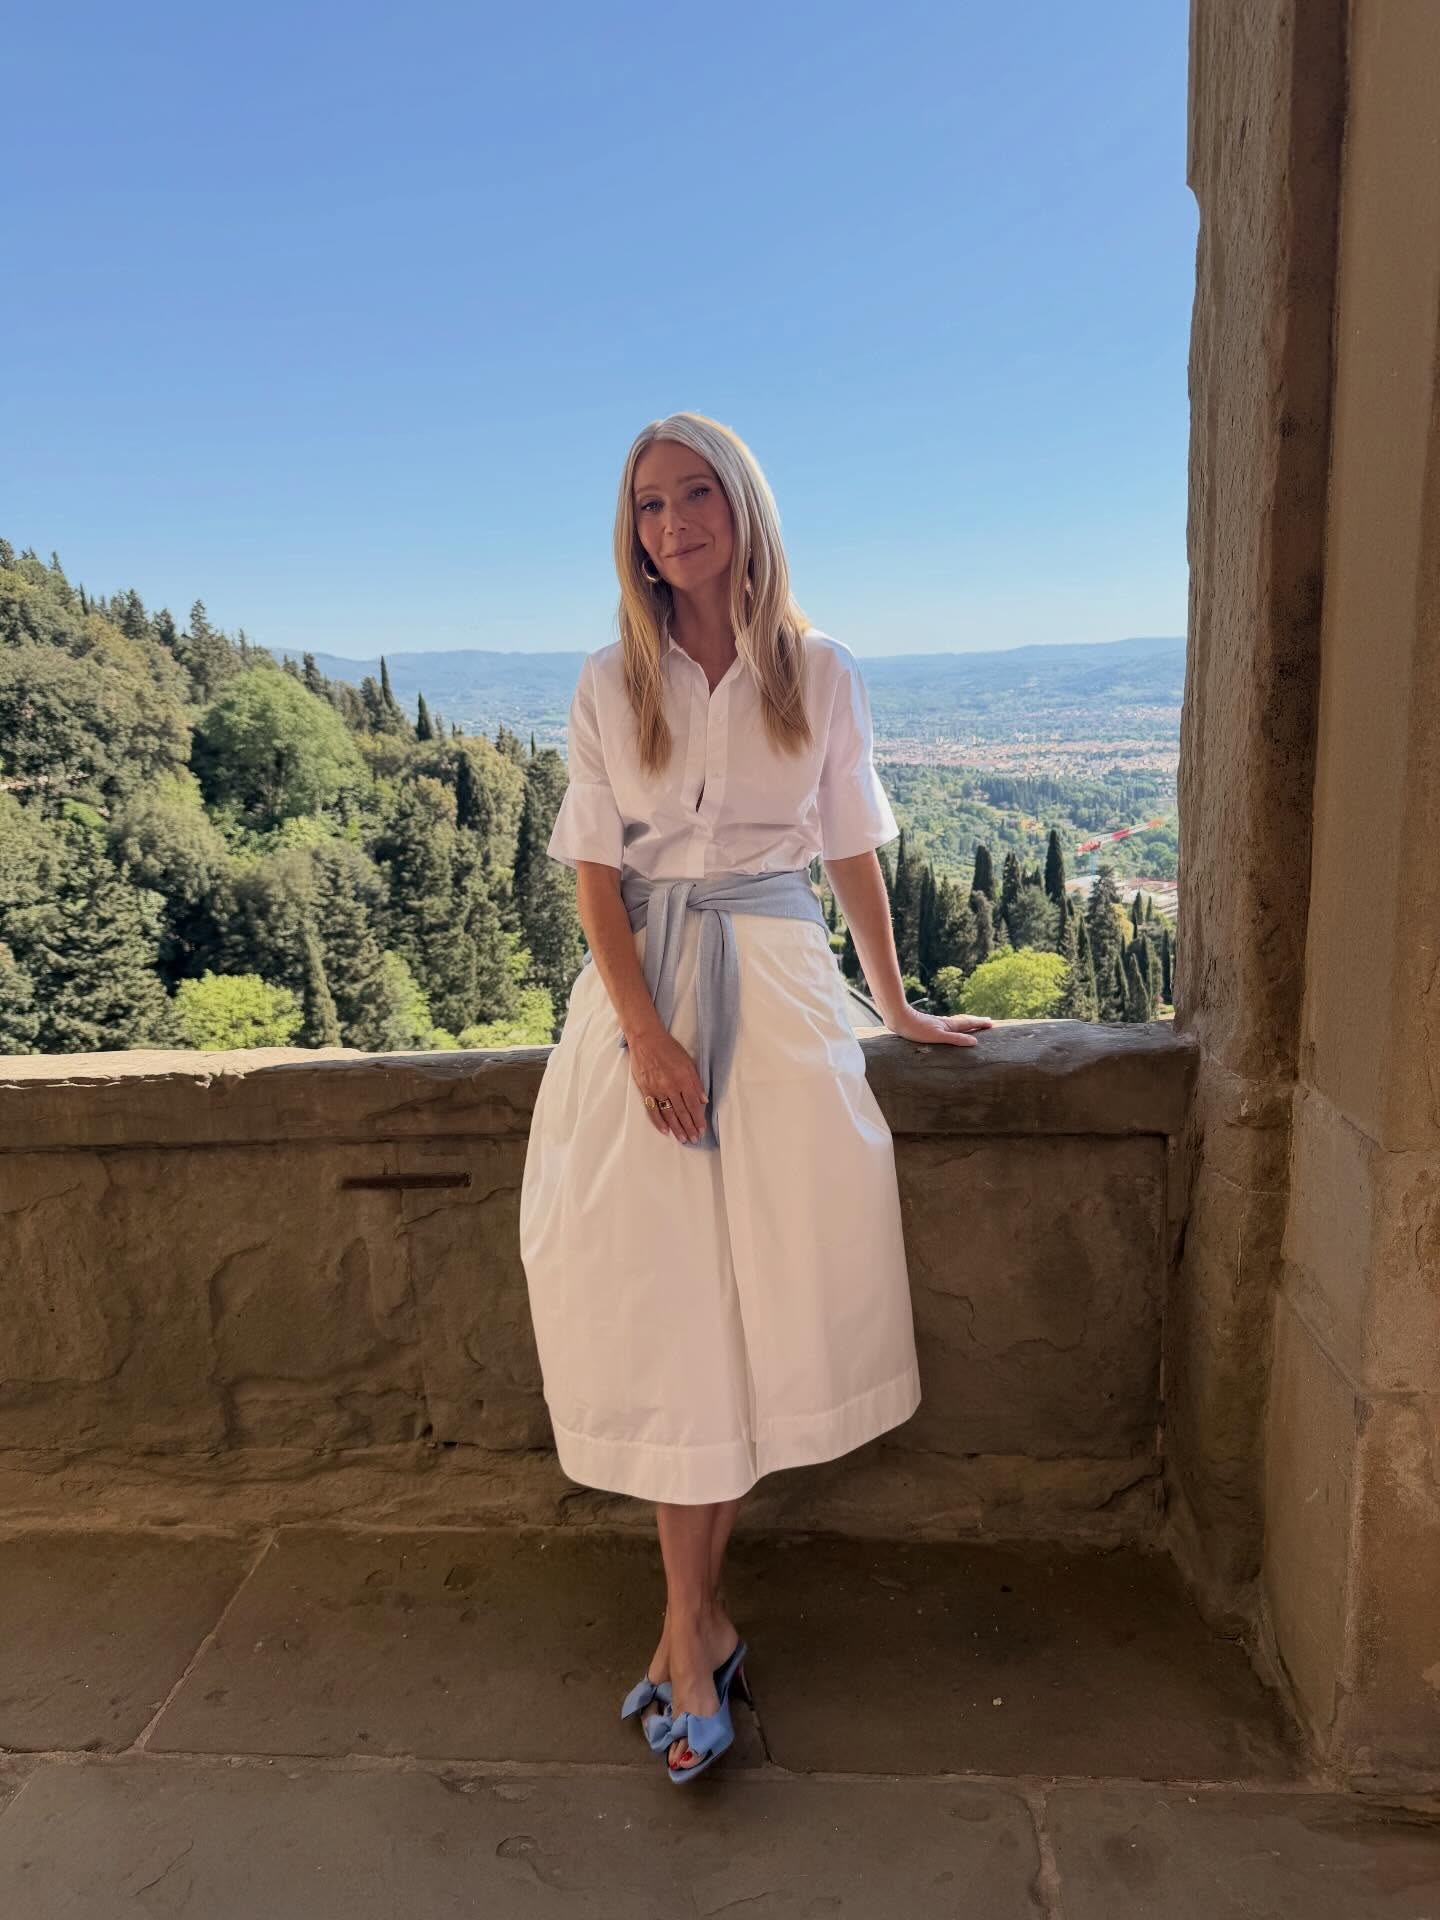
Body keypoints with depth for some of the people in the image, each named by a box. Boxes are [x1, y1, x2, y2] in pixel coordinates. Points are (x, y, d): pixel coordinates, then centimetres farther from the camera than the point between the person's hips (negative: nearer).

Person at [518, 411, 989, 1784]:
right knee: (666, 1303, -2)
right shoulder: (609, 684, 5)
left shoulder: (819, 673, 6)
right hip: (644, 992, 0)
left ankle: (687, 1627, 16)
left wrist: (897, 1004, 17)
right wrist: (646, 1032, -13)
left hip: (777, 988, 0)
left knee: (756, 1294, 0)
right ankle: (698, 1624, 11)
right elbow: (597, 873, -1)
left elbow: (852, 851, 12)